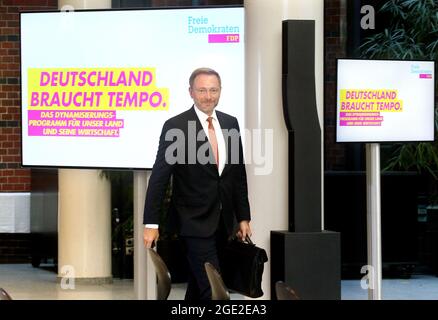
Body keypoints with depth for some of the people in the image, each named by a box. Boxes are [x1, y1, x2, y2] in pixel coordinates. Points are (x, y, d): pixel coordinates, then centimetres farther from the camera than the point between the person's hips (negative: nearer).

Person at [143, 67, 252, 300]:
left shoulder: (230, 123, 7)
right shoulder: (175, 126, -10)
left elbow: (239, 174, 13)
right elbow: (159, 177, -9)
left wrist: (243, 217, 12)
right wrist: (151, 224, -12)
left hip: (223, 221, 6)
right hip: (194, 222, -5)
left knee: (198, 285, 15)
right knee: (212, 289, -11)